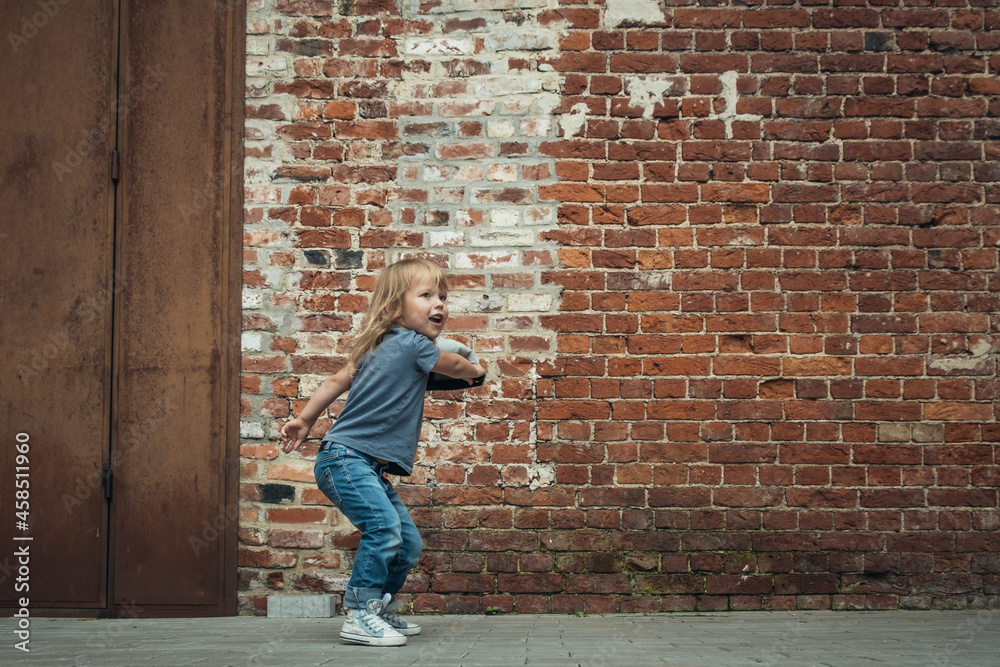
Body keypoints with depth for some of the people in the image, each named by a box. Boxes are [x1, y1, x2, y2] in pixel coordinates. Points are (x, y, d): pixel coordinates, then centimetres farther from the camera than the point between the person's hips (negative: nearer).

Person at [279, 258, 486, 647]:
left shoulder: (382, 347, 16)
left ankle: (381, 611, 23)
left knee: (409, 543, 9)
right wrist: (476, 371, 27)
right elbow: (457, 367, 5)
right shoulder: (413, 344, -12)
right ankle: (360, 617, -21)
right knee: (383, 527, -27)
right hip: (345, 458, -10)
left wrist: (304, 421, 24)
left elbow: (338, 380, 19)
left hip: (370, 468, 10)